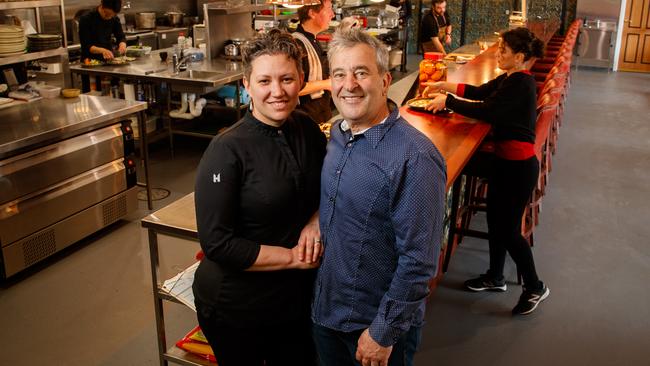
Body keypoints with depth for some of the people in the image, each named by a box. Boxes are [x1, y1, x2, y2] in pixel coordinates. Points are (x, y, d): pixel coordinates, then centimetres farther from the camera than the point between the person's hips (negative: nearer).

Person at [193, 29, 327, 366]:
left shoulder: (308, 130, -5)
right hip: (235, 304, -5)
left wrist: (316, 221, -12)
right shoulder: (227, 150, -22)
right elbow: (217, 243, -22)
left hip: (298, 295, 5)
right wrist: (293, 257, -19)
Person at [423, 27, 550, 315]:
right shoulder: (510, 78, 6)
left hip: (519, 164, -9)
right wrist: (444, 85, 12)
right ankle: (495, 277, 36)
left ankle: (535, 287, 20)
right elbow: (480, 91, 19)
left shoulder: (521, 83, -22)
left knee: (509, 229, 0)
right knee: (495, 220, 18)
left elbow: (485, 111, -26)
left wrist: (447, 101, -16)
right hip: (504, 158, 9)